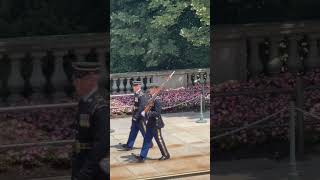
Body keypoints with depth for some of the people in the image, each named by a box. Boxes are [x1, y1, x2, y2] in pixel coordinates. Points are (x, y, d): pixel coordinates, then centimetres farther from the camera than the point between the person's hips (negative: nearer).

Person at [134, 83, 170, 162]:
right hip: (150, 124, 9)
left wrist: (146, 113, -26)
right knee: (147, 140, 8)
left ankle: (166, 155, 18)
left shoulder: (157, 100, -20)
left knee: (159, 140, 3)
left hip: (156, 124, -9)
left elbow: (157, 113, -26)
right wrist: (145, 112, 4)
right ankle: (142, 156, 9)